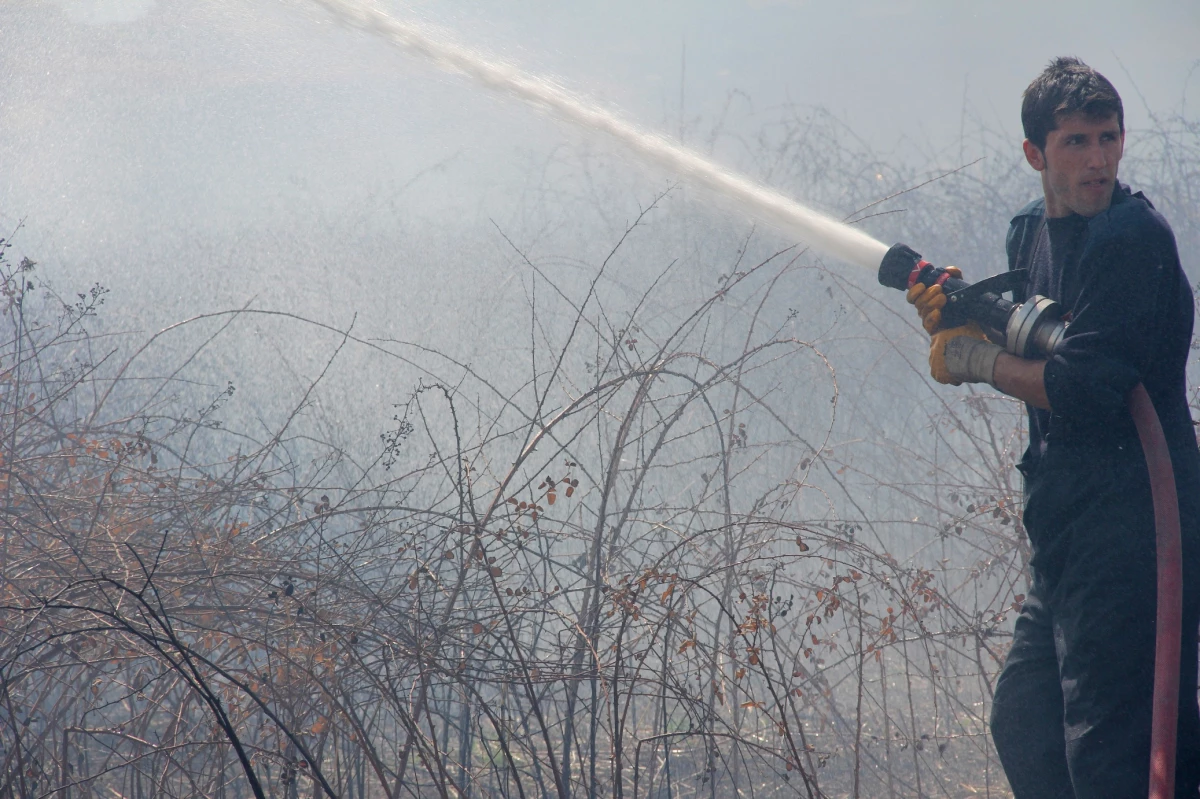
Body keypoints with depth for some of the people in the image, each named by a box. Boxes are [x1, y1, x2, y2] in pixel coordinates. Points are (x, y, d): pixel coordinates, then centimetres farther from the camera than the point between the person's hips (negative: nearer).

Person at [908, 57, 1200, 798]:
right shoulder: (1035, 231, 14)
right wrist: (958, 323, 2)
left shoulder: (1134, 237, -15)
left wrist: (978, 360, -9)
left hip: (1130, 521, -10)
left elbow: (1082, 387, -22)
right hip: (1068, 528, 10)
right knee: (1024, 722, 16)